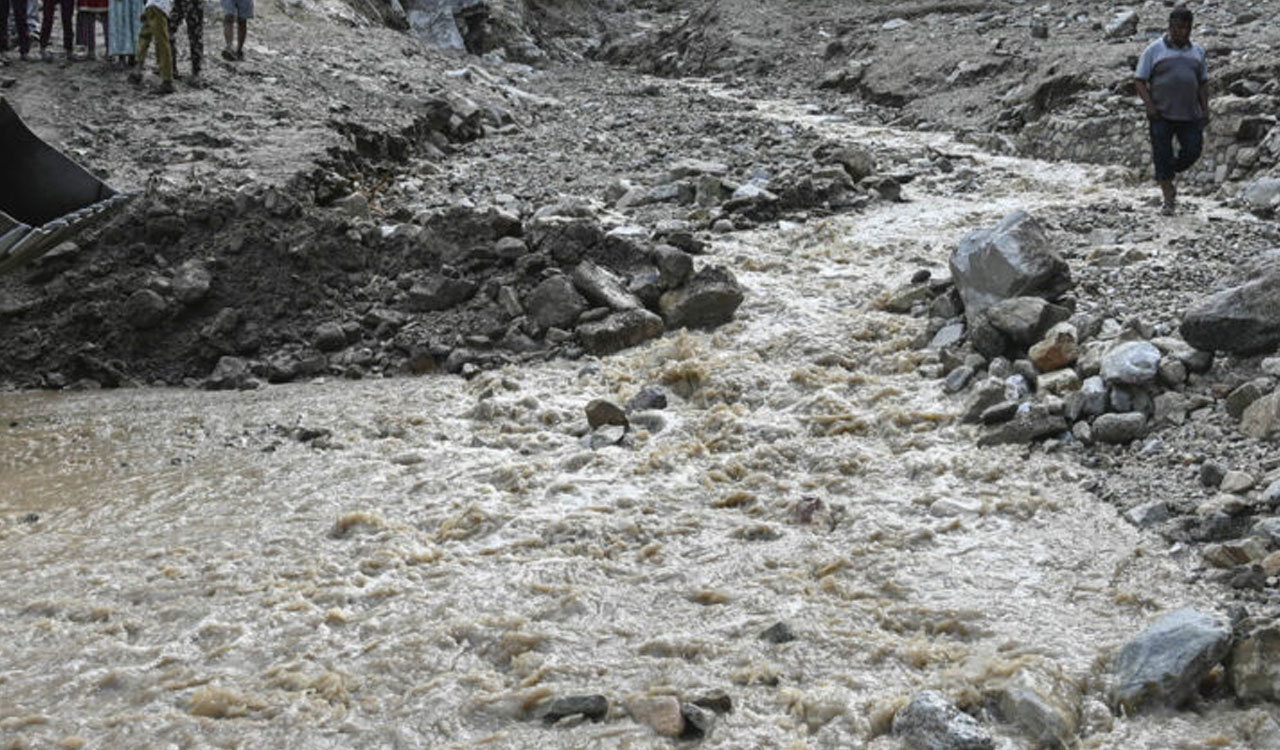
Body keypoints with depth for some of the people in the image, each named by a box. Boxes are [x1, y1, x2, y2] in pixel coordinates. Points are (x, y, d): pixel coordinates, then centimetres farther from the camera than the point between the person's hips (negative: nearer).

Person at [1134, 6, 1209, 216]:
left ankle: (1167, 177, 24)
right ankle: (1168, 200, 4)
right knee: (1162, 156, -3)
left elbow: (1203, 83, 16)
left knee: (1193, 151, -3)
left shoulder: (1197, 51, 13)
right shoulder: (1154, 50, -1)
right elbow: (1140, 80, -3)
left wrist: (1205, 110, 7)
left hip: (1190, 115, 4)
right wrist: (1149, 106, -14)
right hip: (1161, 115, -4)